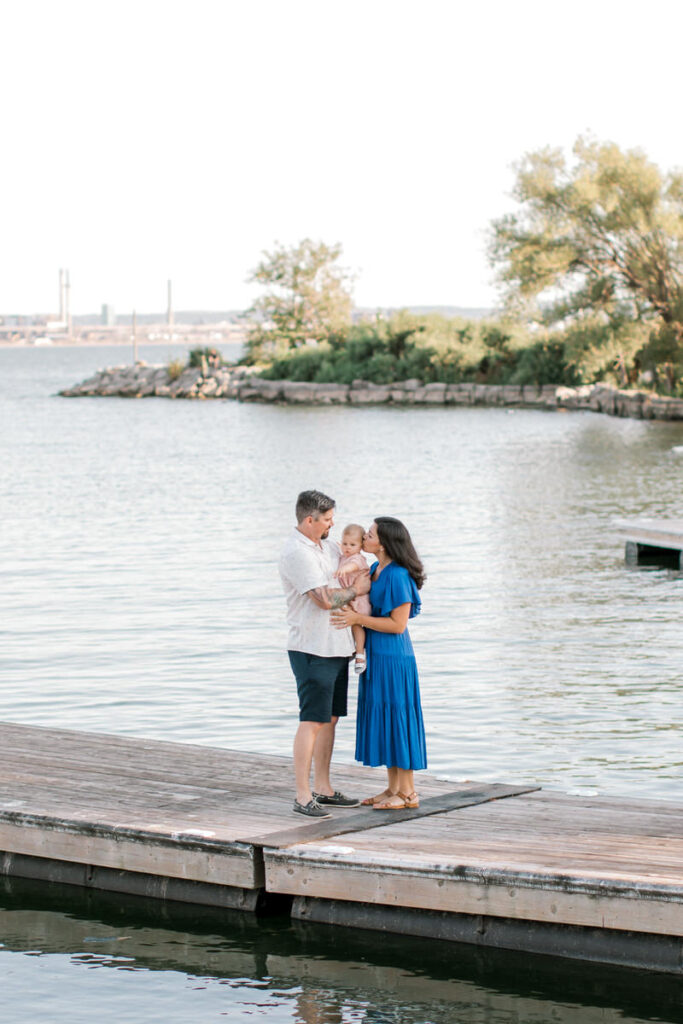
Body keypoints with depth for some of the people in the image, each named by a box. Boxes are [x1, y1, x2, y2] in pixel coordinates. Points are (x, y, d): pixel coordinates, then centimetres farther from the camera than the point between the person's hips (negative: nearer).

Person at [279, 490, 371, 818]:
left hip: (336, 646, 9)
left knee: (330, 718, 12)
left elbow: (352, 567, 27)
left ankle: (323, 788, 20)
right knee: (312, 720, -10)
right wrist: (357, 590, -6)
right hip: (311, 648, -9)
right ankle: (303, 796, -9)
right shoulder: (296, 552, -16)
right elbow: (325, 598, -20)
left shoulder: (328, 545, 12)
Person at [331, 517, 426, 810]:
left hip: (392, 657, -9)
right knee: (382, 720, 13)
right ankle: (393, 788, 21)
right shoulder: (374, 570, 8)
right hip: (375, 656, 9)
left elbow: (398, 624, -19)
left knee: (396, 718, -2)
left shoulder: (398, 576, -18)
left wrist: (358, 619, -21)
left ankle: (408, 792, 6)